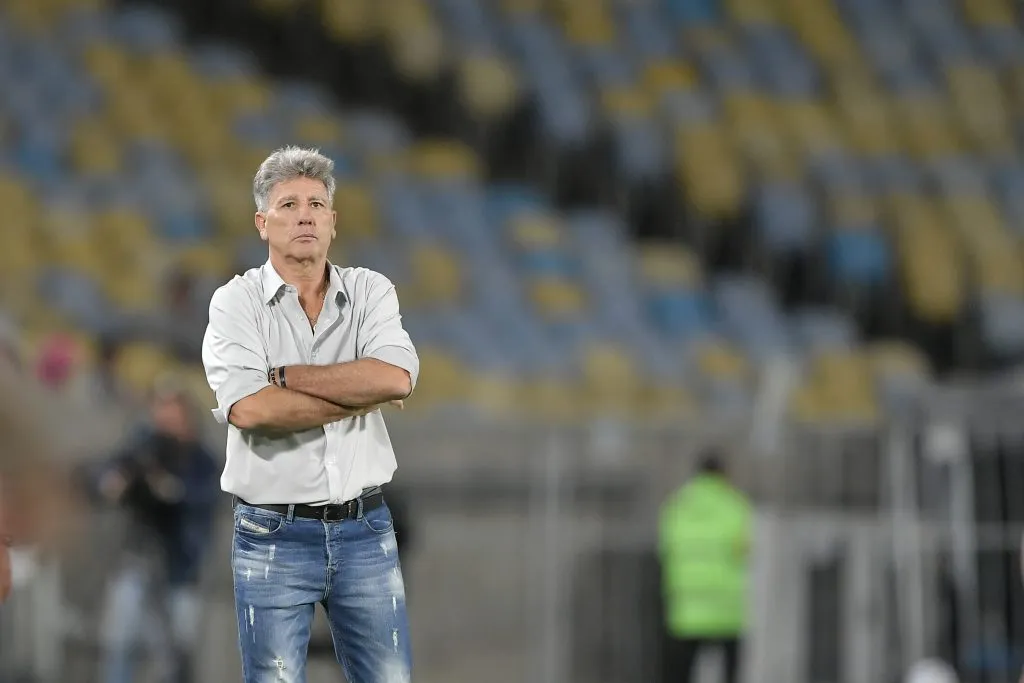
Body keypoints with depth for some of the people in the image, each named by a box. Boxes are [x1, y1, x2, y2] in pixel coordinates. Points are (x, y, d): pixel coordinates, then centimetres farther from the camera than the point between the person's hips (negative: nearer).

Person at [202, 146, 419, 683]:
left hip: (365, 530, 2)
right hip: (273, 535, -2)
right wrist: (359, 397, -13)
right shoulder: (236, 303, -3)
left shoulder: (371, 292, 4)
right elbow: (249, 409, -20)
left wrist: (283, 376, -14)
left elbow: (395, 378, -15)